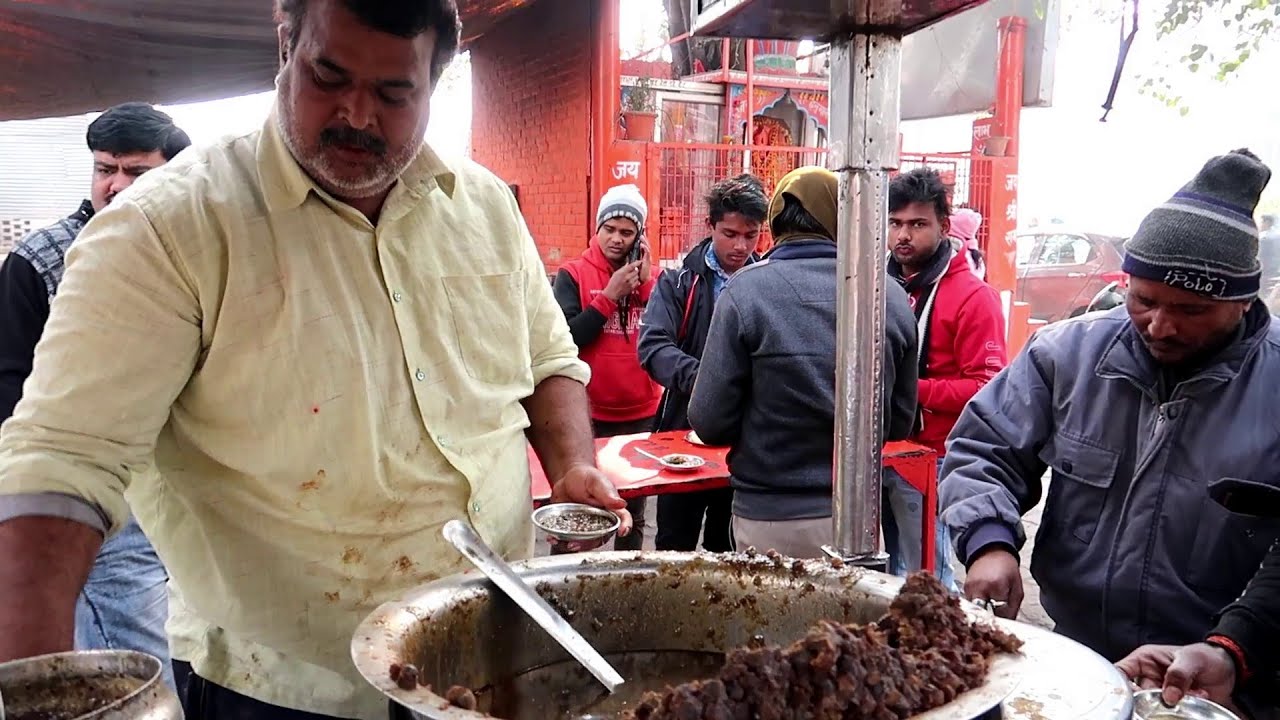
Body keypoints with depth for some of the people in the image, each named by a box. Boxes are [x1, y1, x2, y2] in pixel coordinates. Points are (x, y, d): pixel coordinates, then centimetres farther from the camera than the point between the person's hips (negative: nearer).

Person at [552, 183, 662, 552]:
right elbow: (566, 338, -15)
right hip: (588, 413, -3)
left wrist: (646, 282, -12)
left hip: (641, 414, 3)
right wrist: (610, 295, -18)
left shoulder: (653, 275, 5)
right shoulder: (573, 274, -3)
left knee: (633, 511, 15)